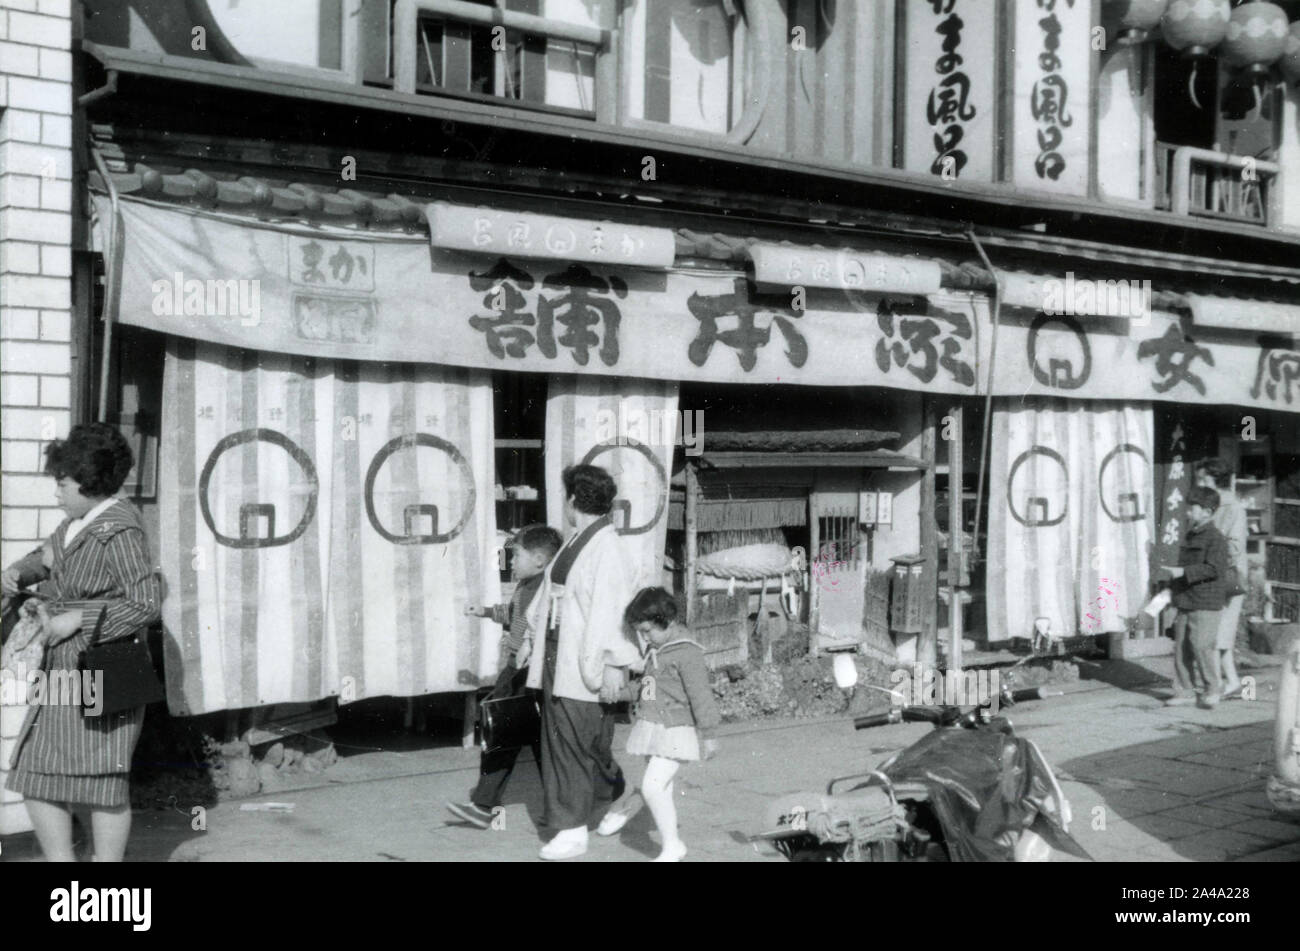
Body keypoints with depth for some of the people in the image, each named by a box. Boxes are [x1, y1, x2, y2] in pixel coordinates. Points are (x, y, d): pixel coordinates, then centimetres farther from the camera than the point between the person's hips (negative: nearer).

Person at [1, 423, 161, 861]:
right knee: (37, 775, 9)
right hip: (64, 674, 9)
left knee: (102, 779, 1)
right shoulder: (78, 521, 10)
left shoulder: (118, 532, -16)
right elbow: (47, 556, 27)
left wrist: (78, 619, -18)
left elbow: (146, 605, -20)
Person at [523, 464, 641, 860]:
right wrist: (534, 638, 25)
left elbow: (610, 611, -20)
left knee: (577, 742, -2)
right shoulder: (574, 542, 10)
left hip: (585, 663, -9)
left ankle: (573, 832, 9)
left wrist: (611, 665, -22)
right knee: (559, 738, 14)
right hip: (556, 654, 9)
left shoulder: (607, 549, -17)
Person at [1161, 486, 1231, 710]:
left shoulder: (1216, 539, -10)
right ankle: (1184, 691, 13)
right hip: (1185, 602, 8)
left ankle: (1212, 690, 7)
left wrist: (1183, 572, -25)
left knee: (1201, 646, -8)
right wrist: (1176, 595, 25)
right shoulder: (1190, 536, 17)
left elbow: (1214, 568, -21)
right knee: (1181, 648, 7)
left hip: (1205, 604, -8)